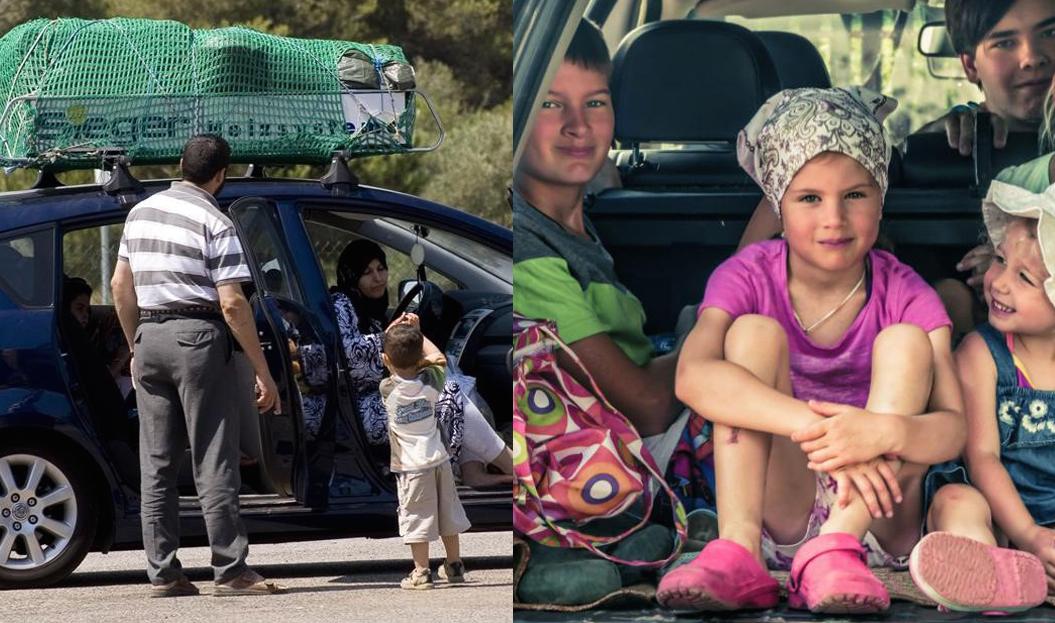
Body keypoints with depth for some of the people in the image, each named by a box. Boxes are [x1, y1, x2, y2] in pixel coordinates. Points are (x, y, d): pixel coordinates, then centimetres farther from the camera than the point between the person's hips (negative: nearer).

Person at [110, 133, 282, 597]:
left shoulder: (142, 212, 11)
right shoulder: (213, 222, -9)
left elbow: (121, 286, 15)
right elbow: (231, 304, -14)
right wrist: (263, 371, -11)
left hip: (149, 335, 6)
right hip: (197, 335, -6)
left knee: (156, 464, 8)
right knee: (214, 462, -4)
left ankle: (163, 572, 8)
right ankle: (230, 570, -5)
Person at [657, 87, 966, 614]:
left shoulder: (904, 295, -6)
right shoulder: (748, 277, -7)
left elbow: (953, 427, -17)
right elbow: (693, 377, -29)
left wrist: (888, 432, -42)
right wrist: (819, 429, -42)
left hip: (876, 523, 0)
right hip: (779, 512, 0)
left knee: (905, 341, -18)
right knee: (755, 331, -19)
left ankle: (838, 548, -35)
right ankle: (736, 553, -36)